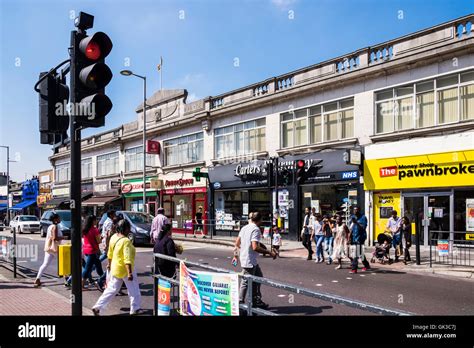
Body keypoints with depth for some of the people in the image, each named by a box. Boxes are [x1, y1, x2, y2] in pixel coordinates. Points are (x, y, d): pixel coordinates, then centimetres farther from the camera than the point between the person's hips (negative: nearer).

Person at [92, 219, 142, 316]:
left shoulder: (113, 237, 1)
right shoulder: (126, 241, -23)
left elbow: (110, 253, 13)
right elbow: (127, 259, -28)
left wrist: (109, 264, 26)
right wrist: (130, 273, -27)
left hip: (115, 269, 7)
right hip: (125, 269, -7)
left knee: (111, 289, 16)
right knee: (134, 291, 12)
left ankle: (97, 307, 13)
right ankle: (135, 309, 21)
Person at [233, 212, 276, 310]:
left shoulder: (244, 228, 11)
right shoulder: (256, 229, -16)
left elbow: (237, 243, 16)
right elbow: (255, 247, -26)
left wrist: (236, 255, 28)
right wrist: (269, 252, -22)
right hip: (249, 261, -9)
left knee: (258, 277, 17)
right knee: (246, 282, 0)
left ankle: (256, 301, 25)